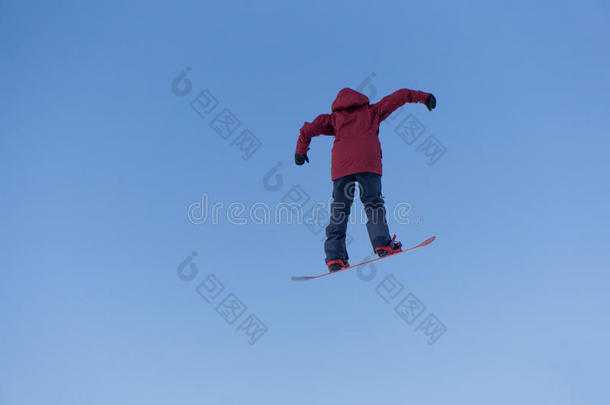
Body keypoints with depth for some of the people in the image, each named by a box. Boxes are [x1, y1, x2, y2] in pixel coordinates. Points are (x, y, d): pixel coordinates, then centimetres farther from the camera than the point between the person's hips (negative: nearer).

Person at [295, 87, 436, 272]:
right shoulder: (372, 111, 26)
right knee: (372, 203, 1)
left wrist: (300, 151, 31)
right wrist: (423, 97, 38)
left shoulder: (335, 118, 27)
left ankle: (335, 257, -8)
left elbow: (308, 129, 19)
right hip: (367, 162, -1)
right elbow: (399, 97, 28)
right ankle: (382, 244, -19)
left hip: (341, 164, 1)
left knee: (339, 210, 2)